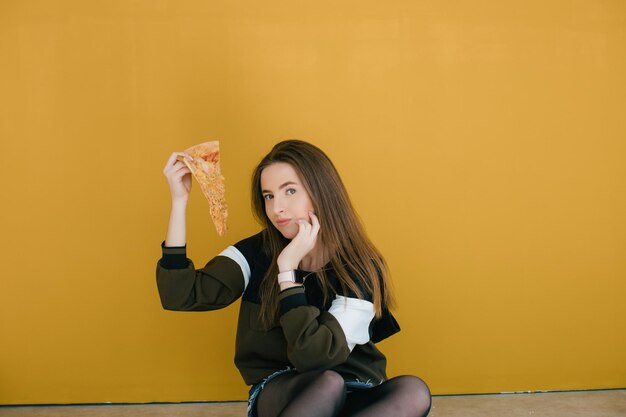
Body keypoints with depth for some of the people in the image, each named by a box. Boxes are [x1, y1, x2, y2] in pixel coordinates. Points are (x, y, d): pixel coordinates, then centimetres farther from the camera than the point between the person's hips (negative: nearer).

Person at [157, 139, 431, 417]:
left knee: (413, 391, -32)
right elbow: (180, 295, -15)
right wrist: (179, 200, -16)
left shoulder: (361, 269, -12)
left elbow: (314, 356, -22)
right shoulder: (257, 253, -4)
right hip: (277, 392, -1)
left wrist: (287, 270, -23)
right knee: (327, 384, -36)